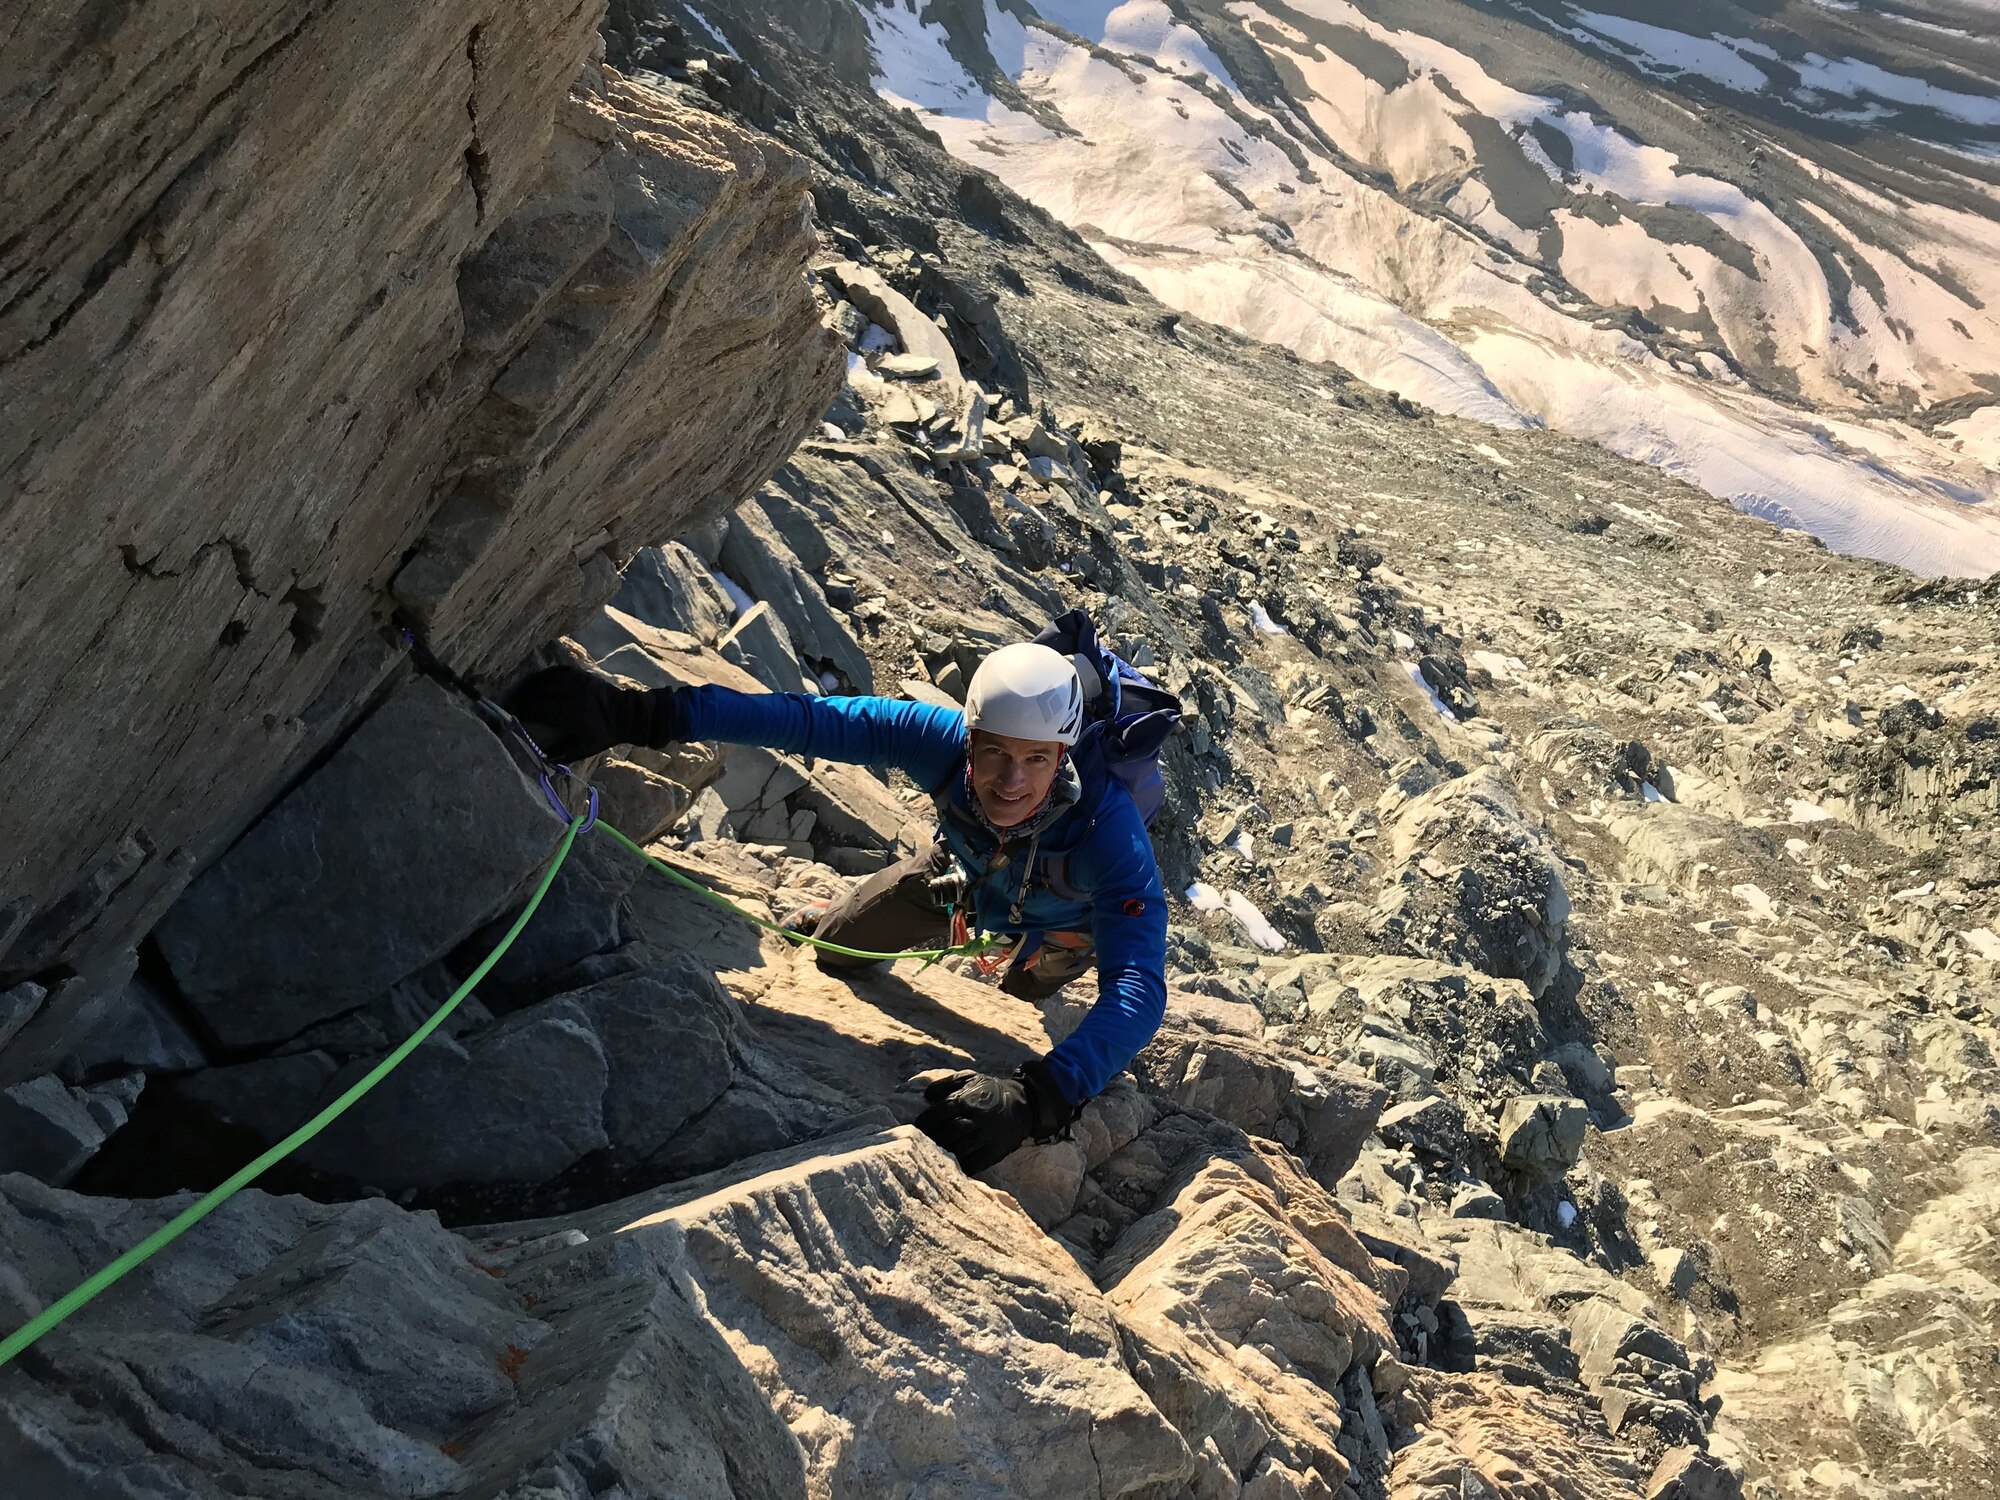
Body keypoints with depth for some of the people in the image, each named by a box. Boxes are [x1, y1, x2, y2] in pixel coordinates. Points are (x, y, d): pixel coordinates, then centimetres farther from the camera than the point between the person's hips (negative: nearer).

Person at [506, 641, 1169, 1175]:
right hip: (962, 872, 2)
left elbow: (1138, 991, -55)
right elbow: (803, 719, -45)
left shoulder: (1108, 829, -47)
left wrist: (1036, 1097, -70)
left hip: (1059, 927, -2)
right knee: (824, 944, 17)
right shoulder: (942, 739, -40)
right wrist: (637, 713, -58)